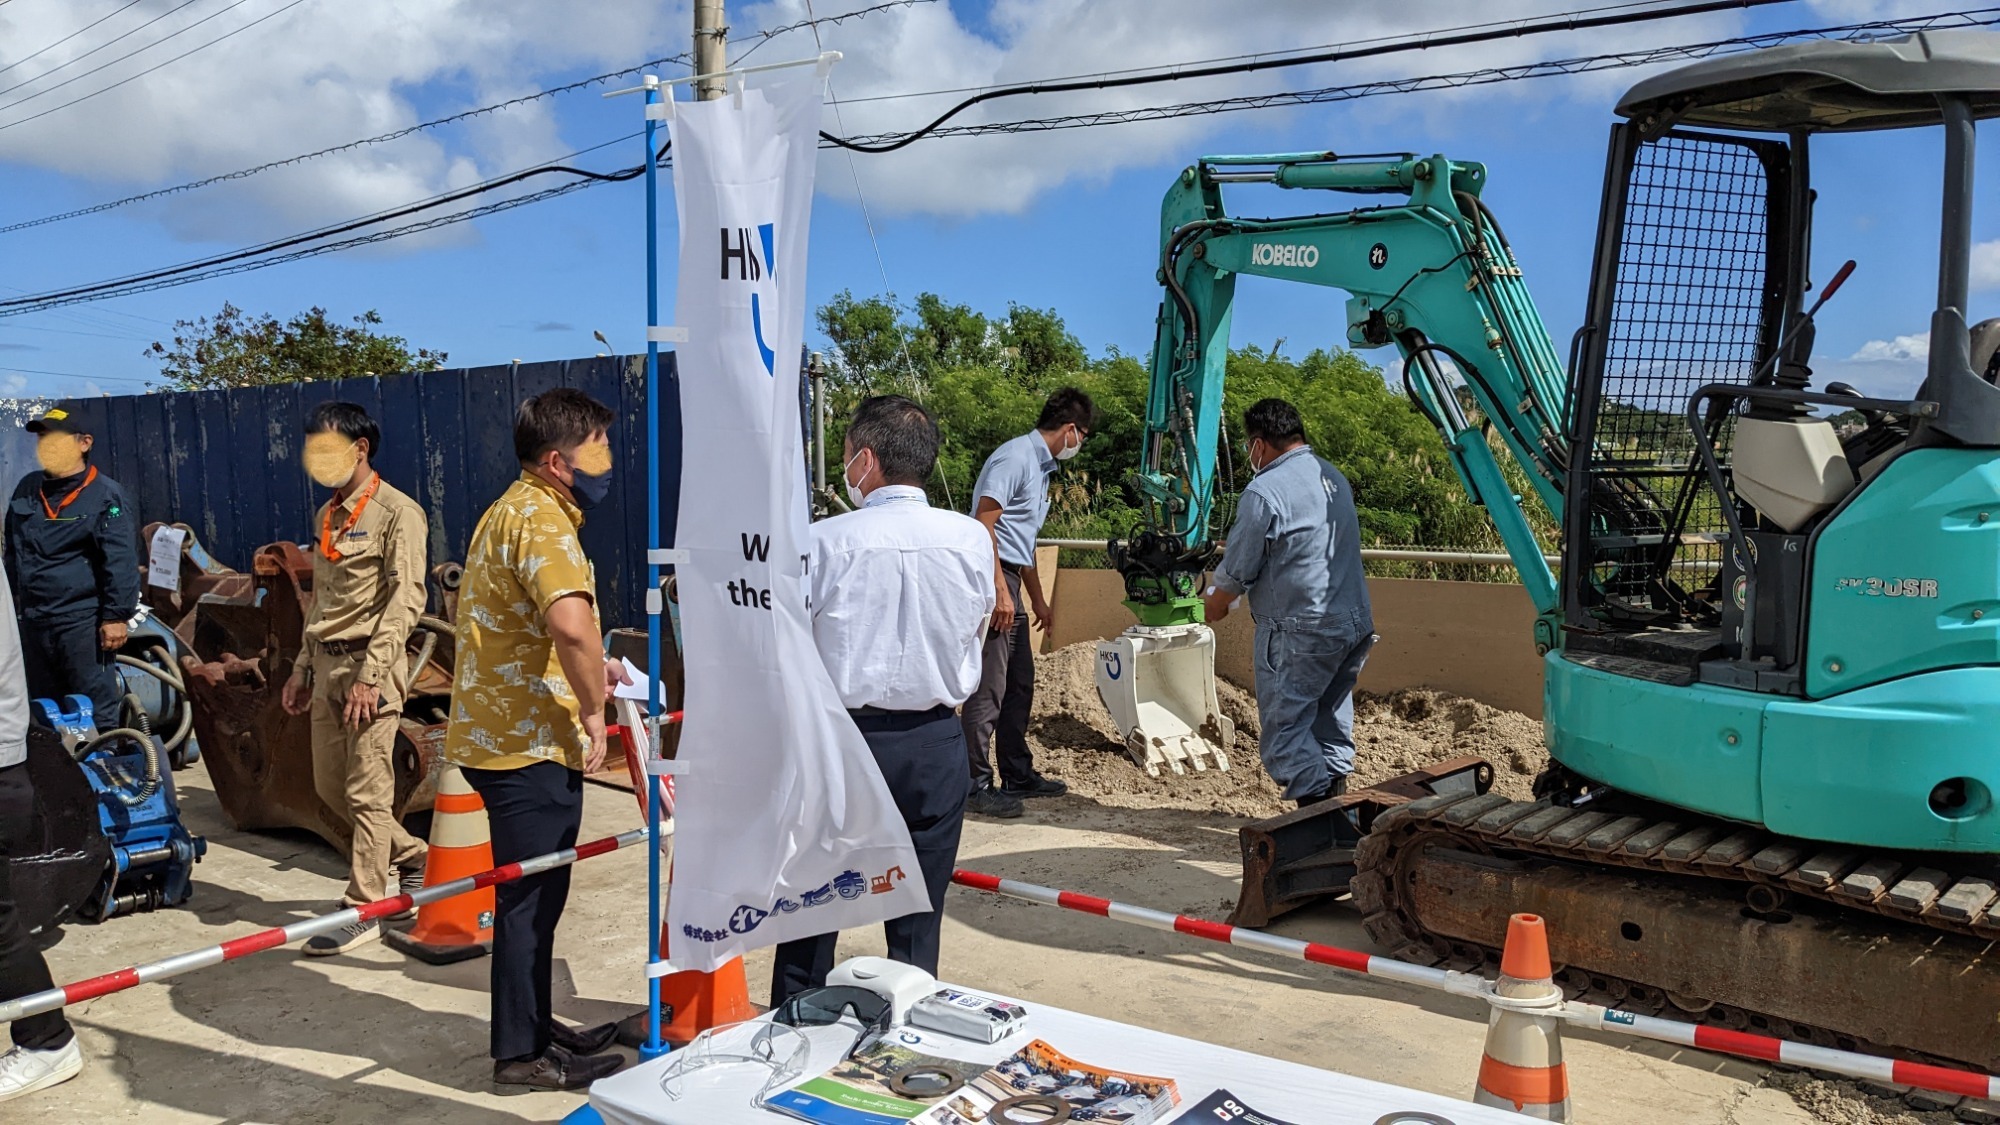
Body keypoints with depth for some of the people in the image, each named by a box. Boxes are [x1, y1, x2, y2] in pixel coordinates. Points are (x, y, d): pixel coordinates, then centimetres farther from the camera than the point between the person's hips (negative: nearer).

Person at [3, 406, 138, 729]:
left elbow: (120, 563, -14)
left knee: (96, 710, -4)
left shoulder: (104, 495, -10)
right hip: (33, 619, 7)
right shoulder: (27, 489, 11)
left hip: (83, 620, -7)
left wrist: (116, 616, -18)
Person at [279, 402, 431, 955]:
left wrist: (370, 676, -20)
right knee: (330, 785, 13)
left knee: (367, 793, -4)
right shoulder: (326, 516, 17)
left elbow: (405, 600, -15)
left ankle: (363, 911, 5)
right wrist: (303, 667, 19)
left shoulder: (396, 512, -9)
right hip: (326, 664, 9)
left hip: (369, 666, -9)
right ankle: (411, 855, 30)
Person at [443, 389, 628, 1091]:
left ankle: (532, 1026, 32)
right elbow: (571, 624, -36)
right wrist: (592, 708, -22)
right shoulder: (542, 518, -18)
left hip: (502, 735, 10)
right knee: (531, 897, 1)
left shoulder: (513, 510, 16)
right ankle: (523, 1053, 14)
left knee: (532, 893, 20)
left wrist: (588, 671, 18)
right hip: (529, 744, -10)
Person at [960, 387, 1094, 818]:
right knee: (989, 687, -8)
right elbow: (984, 523, -20)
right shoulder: (1015, 456, -12)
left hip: (1009, 580, 10)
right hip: (992, 579, -10)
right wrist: (1000, 590, -25)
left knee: (1019, 684, 15)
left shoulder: (1041, 466, 19)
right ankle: (977, 786, -3)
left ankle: (1018, 774, 25)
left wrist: (1038, 600, 31)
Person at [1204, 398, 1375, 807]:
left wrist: (1215, 604, 13)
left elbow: (1237, 572, -8)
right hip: (1356, 622, 9)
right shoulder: (1334, 478, 13)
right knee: (1330, 724, 17)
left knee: (1284, 730, -2)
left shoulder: (1265, 491, -13)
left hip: (1301, 632, -9)